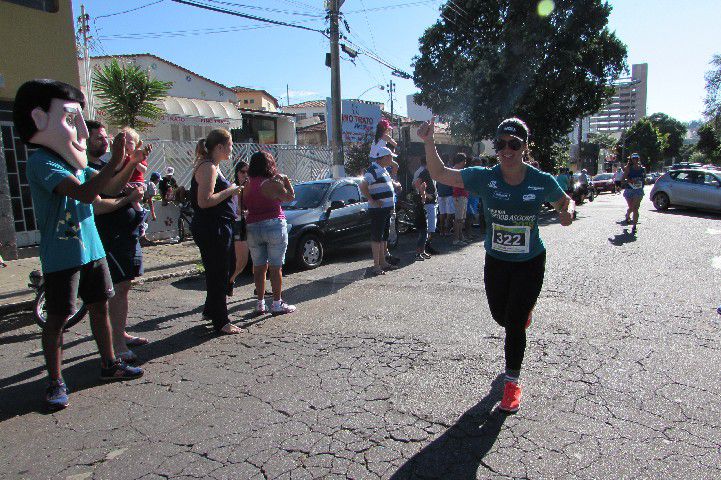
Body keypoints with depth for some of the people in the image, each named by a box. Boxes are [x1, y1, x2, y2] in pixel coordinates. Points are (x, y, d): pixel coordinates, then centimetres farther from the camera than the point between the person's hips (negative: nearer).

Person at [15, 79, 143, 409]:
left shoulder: (74, 161, 11)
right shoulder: (41, 161, -15)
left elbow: (110, 188, 12)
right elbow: (85, 193, -30)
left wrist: (132, 164, -4)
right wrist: (115, 162, -36)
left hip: (91, 250, 8)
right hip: (61, 257, -8)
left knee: (99, 308, 14)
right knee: (57, 318, 3)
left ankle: (109, 364, 28)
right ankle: (56, 382, 16)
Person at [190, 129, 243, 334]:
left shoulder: (213, 166, 16)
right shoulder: (208, 167, -16)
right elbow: (204, 201, -25)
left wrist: (231, 190, 11)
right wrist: (230, 191, -17)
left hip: (220, 228, 11)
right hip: (211, 230, -11)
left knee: (227, 269, 20)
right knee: (218, 274, -1)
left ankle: (210, 310, 36)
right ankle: (220, 322, 12)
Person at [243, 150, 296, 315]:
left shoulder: (247, 186, 6)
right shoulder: (273, 183, -10)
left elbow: (245, 206, 14)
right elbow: (290, 197, -1)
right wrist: (286, 180, 13)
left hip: (252, 228, 5)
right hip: (274, 226, -5)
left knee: (259, 267, 11)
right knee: (275, 267, 1)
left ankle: (260, 303, 16)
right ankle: (277, 304, 6)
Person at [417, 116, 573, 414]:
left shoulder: (542, 182, -14)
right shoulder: (484, 178, -14)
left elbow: (564, 200, 7)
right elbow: (440, 174, -15)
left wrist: (567, 213, -17)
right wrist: (428, 142, -30)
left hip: (530, 263, -2)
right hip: (496, 262, 2)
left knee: (514, 323, -1)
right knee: (500, 316, 18)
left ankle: (512, 383, 20)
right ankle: (525, 311, 58)